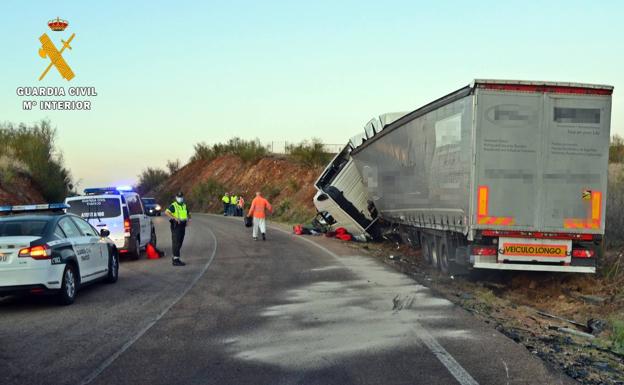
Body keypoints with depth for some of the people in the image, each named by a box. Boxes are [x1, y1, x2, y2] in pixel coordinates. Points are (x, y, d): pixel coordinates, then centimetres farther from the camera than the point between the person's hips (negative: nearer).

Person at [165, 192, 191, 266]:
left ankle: (175, 258, 20)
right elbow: (166, 212, -21)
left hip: (182, 226, 8)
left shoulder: (184, 206, 16)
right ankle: (176, 260, -12)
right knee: (176, 243, -10)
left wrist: (188, 219, 4)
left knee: (179, 243, 11)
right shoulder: (173, 206, -7)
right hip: (176, 226, -8)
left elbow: (188, 214, 26)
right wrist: (174, 218, -31)